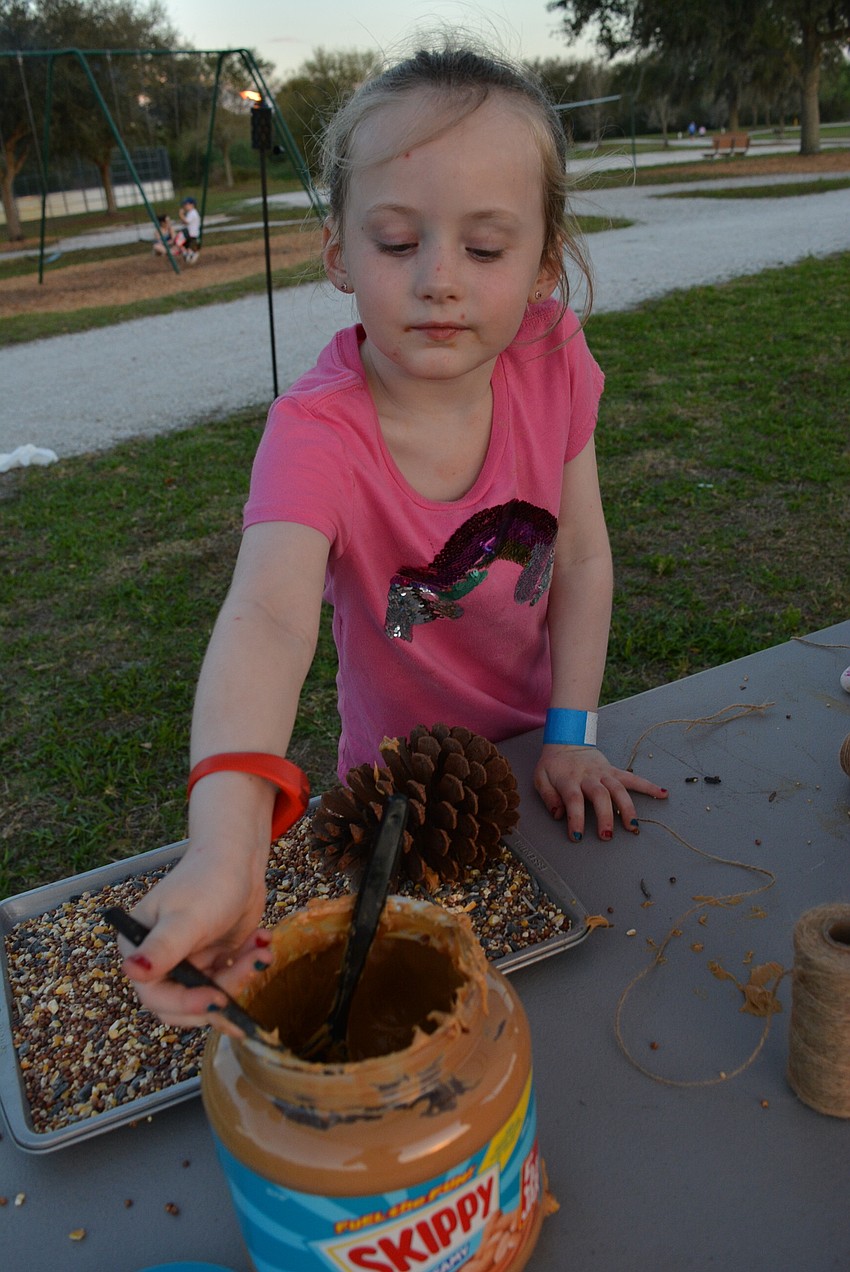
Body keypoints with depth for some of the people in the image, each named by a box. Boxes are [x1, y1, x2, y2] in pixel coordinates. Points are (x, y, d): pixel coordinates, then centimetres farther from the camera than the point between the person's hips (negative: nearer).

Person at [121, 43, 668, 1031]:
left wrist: (572, 736, -15)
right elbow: (268, 619, -50)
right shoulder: (317, 433, -32)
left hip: (536, 737, 3)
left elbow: (582, 557, -12)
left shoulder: (552, 360, -21)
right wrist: (223, 856, -64)